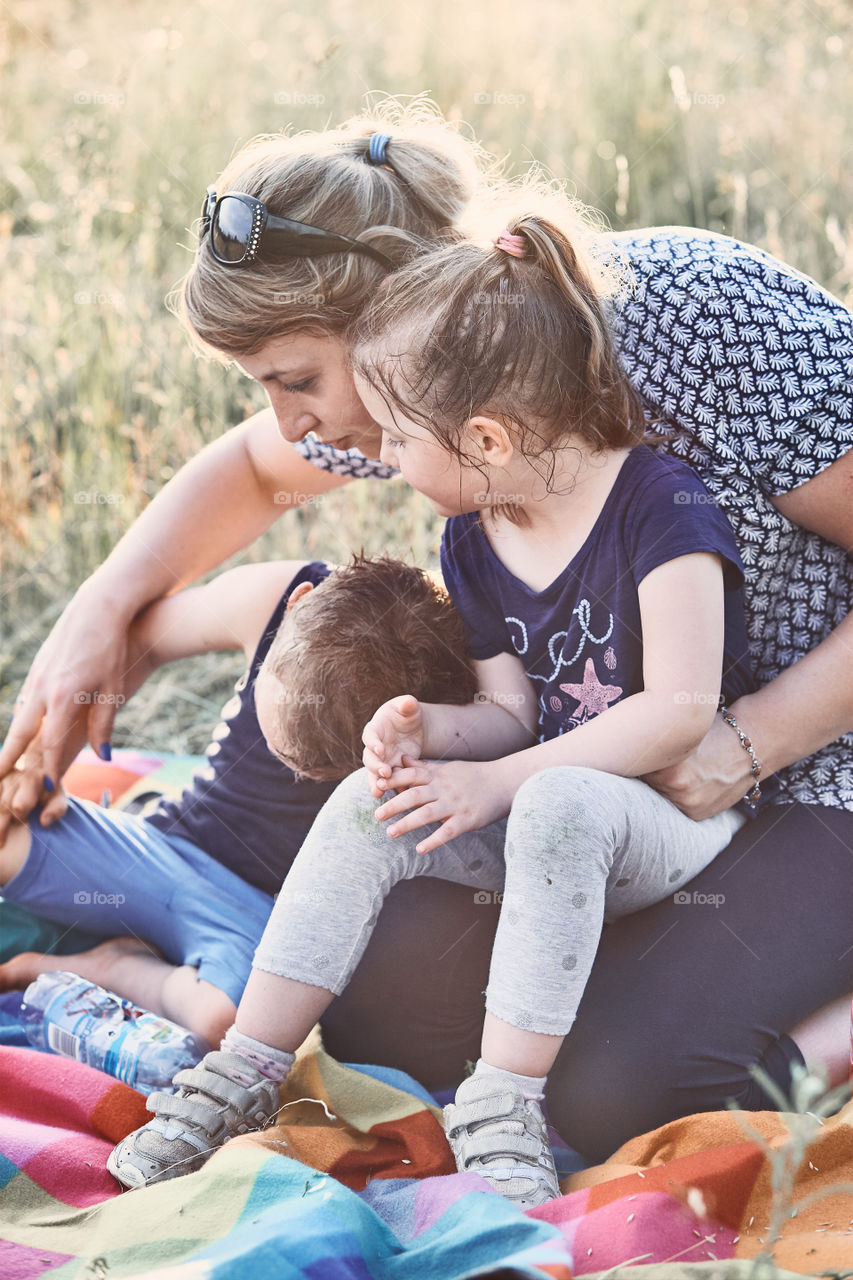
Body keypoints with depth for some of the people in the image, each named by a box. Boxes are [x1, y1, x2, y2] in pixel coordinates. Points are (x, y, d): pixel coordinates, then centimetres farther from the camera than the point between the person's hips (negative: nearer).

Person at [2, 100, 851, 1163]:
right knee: (378, 1012, -13)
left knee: (614, 1095, -27)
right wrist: (100, 609, 6)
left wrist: (749, 739, -25)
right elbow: (250, 469, 19)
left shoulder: (697, 307, -25)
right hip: (618, 793, 7)